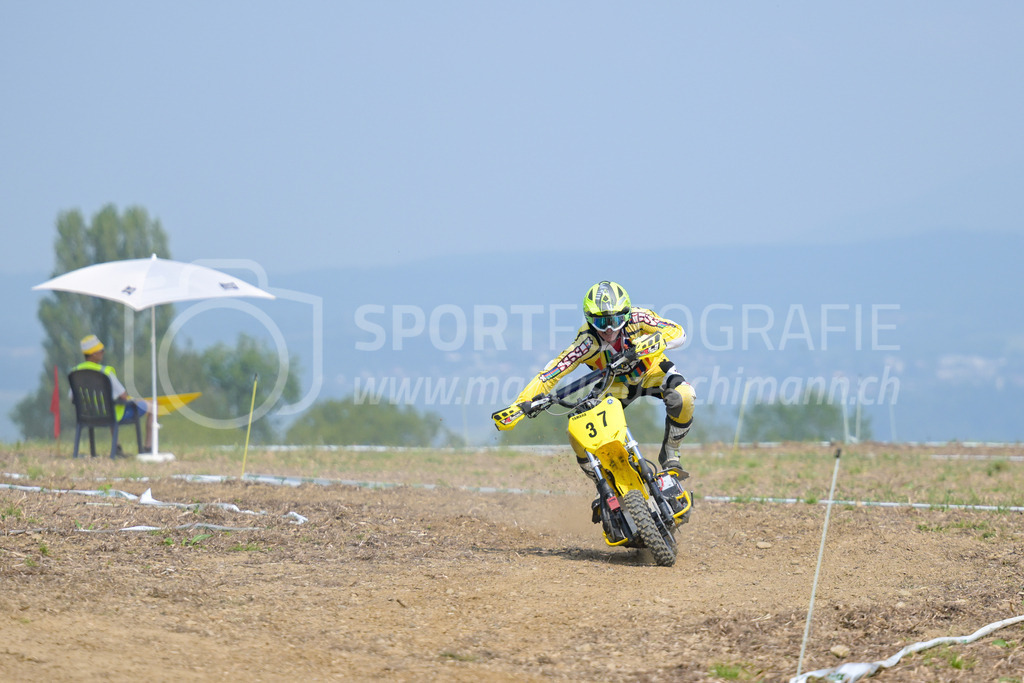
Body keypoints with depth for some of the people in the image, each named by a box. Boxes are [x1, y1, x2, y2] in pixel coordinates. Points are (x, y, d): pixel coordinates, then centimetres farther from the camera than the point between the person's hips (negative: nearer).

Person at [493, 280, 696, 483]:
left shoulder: (637, 318, -28)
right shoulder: (586, 342, -31)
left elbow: (677, 332, -26)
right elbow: (550, 374, -33)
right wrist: (518, 407, -44)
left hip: (651, 370, 0)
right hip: (615, 385, 0)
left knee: (683, 397, -32)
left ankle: (669, 456, -8)